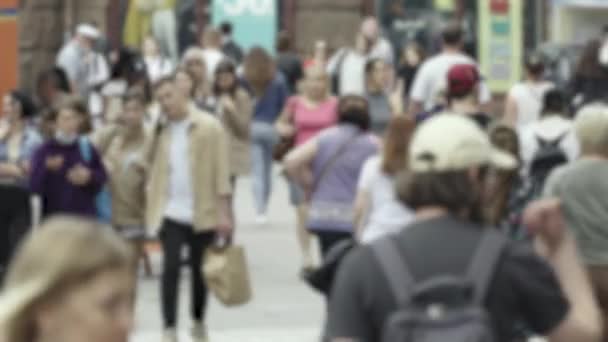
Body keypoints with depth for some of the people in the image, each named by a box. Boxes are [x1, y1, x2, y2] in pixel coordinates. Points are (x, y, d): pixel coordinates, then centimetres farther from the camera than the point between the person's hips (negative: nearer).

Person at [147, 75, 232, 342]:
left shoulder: (209, 127, -6)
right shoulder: (160, 130, 8)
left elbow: (221, 170, -7)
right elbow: (152, 165, 10)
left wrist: (224, 211, -11)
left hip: (203, 213, -2)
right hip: (170, 212, 2)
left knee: (199, 269, 10)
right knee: (171, 267, -8)